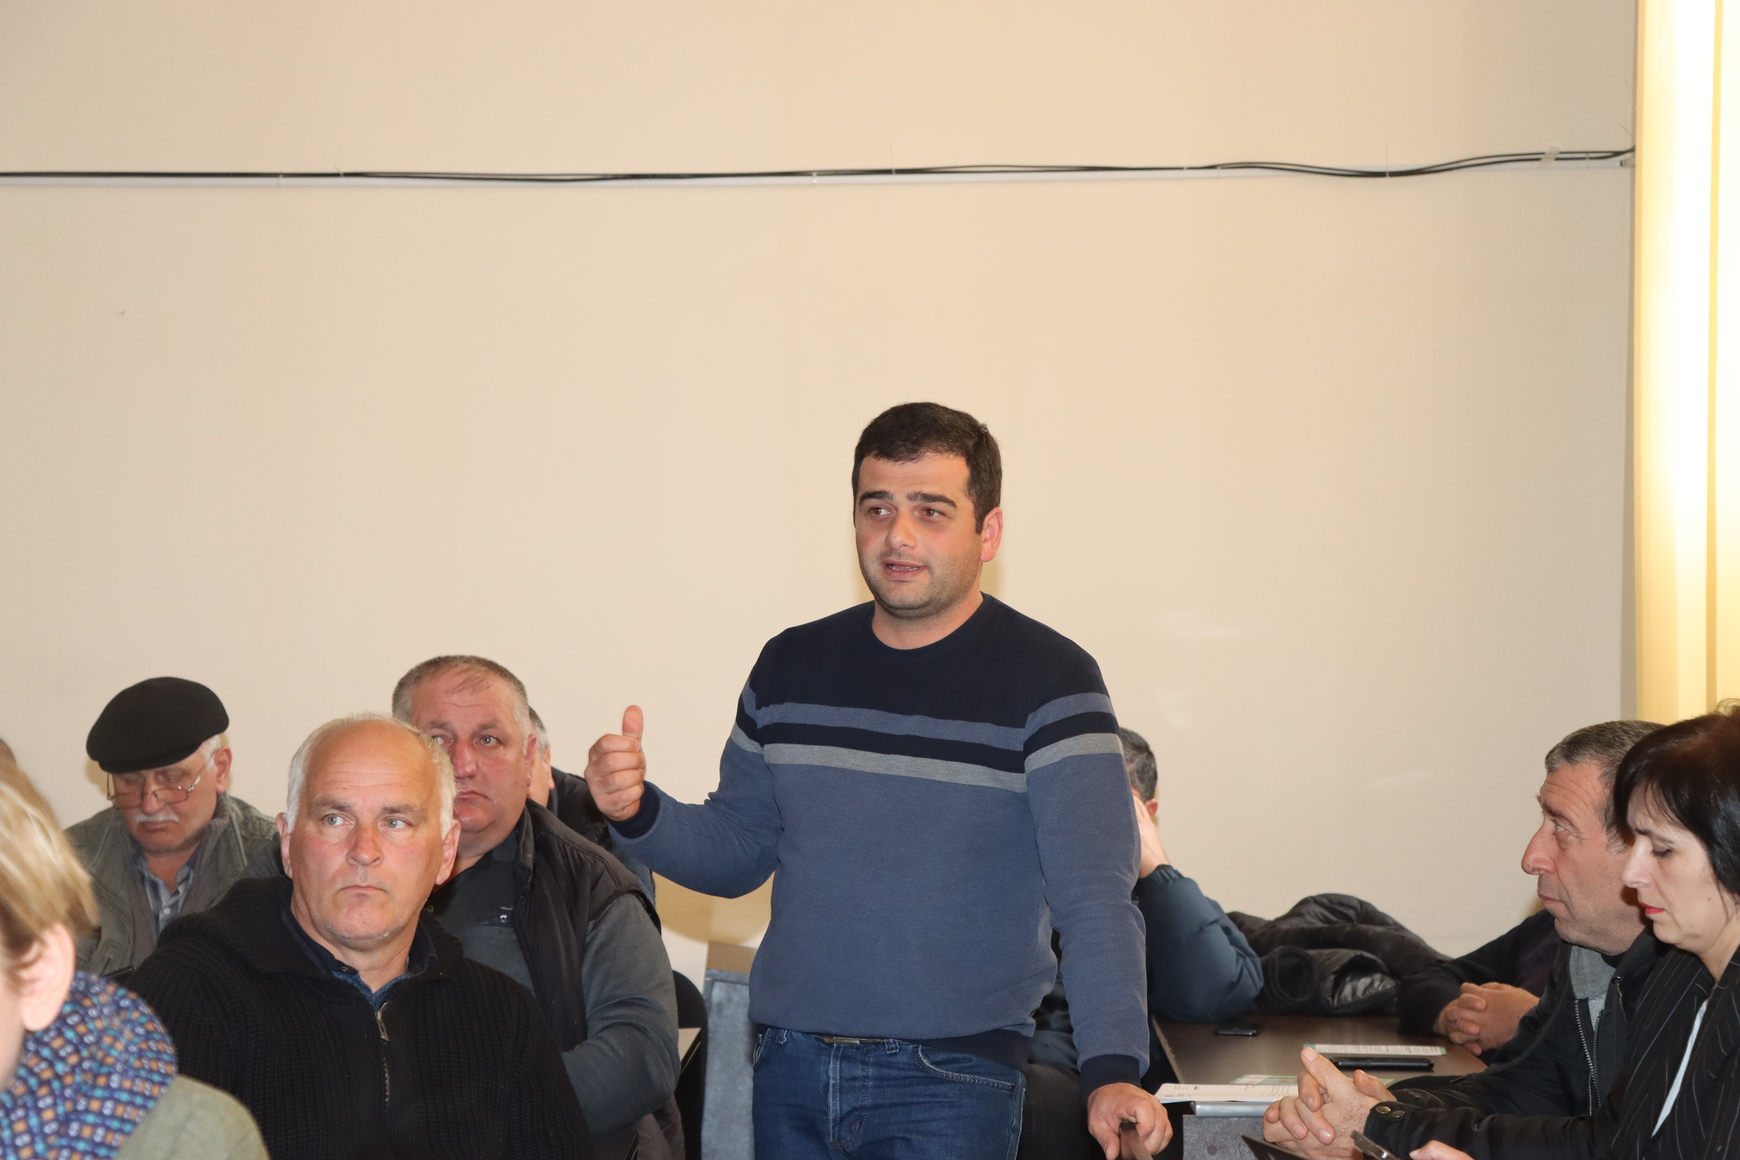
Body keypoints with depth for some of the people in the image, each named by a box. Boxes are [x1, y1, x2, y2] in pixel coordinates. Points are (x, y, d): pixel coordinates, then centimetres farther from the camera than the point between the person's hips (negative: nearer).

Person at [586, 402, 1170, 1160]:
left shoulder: (1050, 684, -8)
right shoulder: (793, 666, 8)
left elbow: (1094, 898, -16)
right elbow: (736, 851, 15)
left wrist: (1112, 1069, -29)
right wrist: (636, 815, -5)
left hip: (950, 1077, -5)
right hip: (790, 1068, 5)